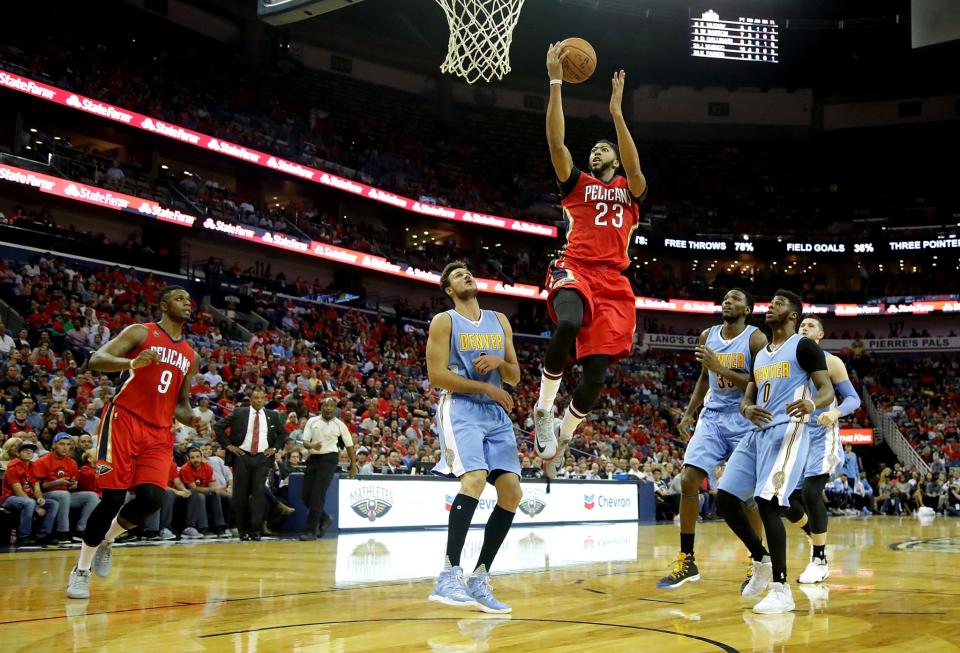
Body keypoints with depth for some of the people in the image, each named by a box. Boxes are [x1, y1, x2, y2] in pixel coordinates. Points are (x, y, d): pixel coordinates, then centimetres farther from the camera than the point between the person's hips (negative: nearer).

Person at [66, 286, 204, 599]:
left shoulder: (190, 356, 17)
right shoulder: (140, 333, 0)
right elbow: (95, 360, -12)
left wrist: (193, 420, 0)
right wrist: (133, 363, -31)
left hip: (159, 433, 5)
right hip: (123, 420, -5)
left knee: (152, 498, -13)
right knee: (113, 498, -8)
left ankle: (106, 540, 17)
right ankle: (81, 570, 10)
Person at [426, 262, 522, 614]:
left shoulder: (499, 321, 17)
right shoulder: (444, 321, 1)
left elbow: (515, 377, 17)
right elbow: (436, 375, -9)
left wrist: (499, 362, -6)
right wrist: (487, 387, -11)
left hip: (497, 413, 6)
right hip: (461, 409, -6)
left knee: (512, 491, -5)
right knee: (475, 478, -28)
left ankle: (479, 578, 3)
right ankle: (449, 575, -25)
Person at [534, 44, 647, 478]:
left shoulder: (630, 190, 20)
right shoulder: (576, 183, 19)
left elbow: (634, 168, -4)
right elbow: (555, 142, 5)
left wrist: (616, 110, -10)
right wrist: (555, 83, -1)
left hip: (612, 282, 2)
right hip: (574, 269, -2)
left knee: (596, 372, -6)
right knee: (568, 324, -37)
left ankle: (559, 441, 15)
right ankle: (543, 407, -19)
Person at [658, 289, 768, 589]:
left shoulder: (756, 338, -8)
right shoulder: (707, 336, 9)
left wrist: (721, 369, -22)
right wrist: (689, 413, 13)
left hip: (744, 421, -4)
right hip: (712, 417, 4)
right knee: (688, 480, -9)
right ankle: (686, 561, -1)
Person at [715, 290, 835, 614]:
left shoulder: (804, 346, 0)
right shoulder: (760, 355, 22)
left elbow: (828, 391, -7)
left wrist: (811, 404, -31)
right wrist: (747, 410, -4)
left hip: (786, 431, -8)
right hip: (757, 433, 8)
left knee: (767, 502, -20)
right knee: (725, 498, 1)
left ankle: (781, 590, -12)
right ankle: (761, 560, 20)